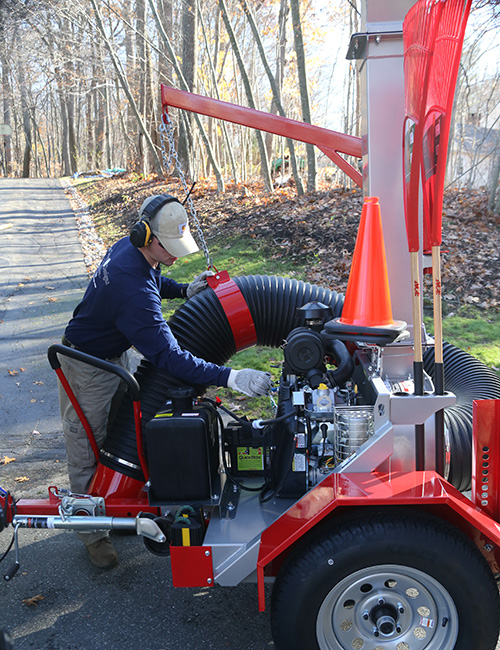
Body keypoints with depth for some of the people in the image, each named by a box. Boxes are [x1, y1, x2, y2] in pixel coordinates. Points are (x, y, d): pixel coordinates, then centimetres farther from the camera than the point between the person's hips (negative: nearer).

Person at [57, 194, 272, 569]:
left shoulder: (129, 248, -9)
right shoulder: (133, 289, -39)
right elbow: (168, 357, -42)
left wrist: (185, 290, 0)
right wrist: (230, 377, -46)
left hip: (116, 354, 10)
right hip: (88, 366, -9)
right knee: (87, 450, 5)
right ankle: (92, 532, 22)